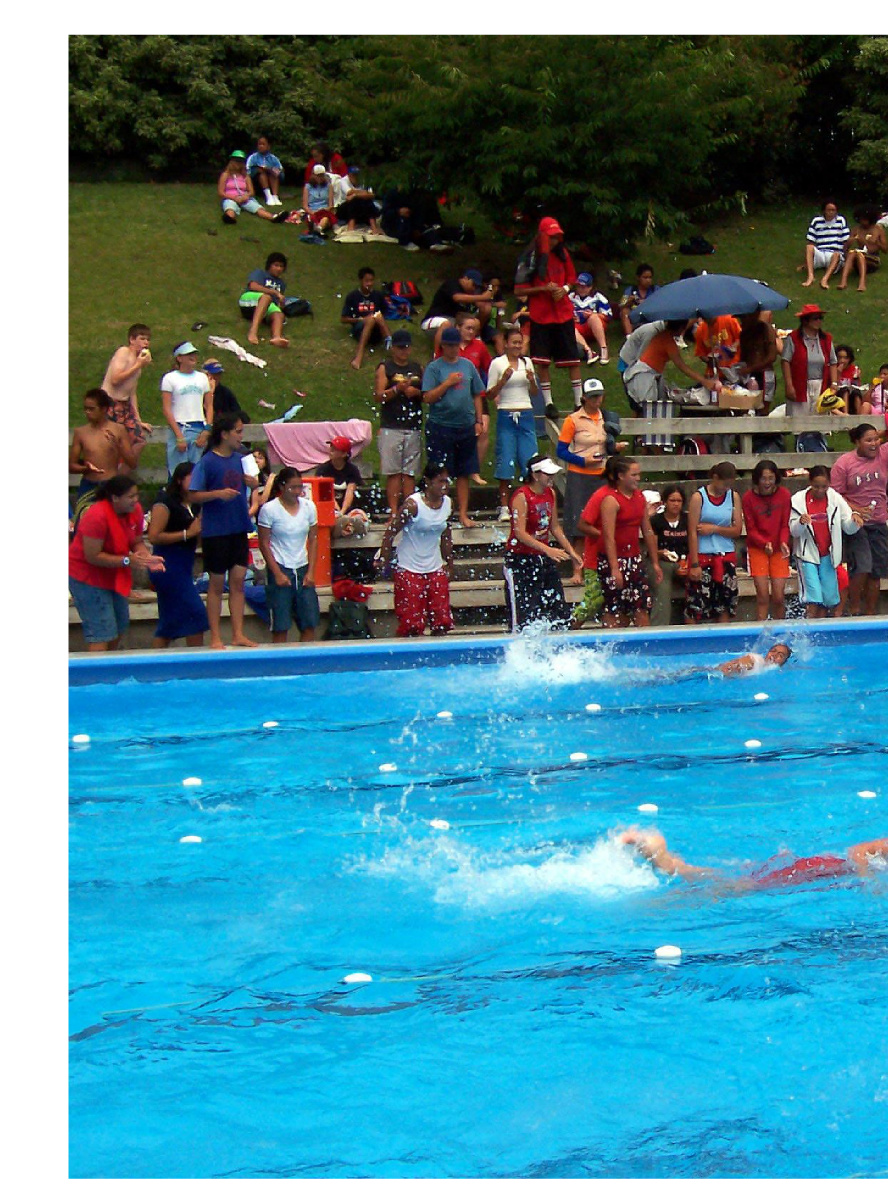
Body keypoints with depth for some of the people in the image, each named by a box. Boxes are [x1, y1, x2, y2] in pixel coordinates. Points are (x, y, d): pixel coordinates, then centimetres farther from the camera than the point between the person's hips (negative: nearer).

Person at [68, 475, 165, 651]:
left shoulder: (135, 510, -6)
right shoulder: (97, 516, -29)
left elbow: (137, 541, 4)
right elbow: (92, 557, -28)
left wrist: (147, 557, -17)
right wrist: (127, 560, -30)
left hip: (113, 576, 8)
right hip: (87, 576, -8)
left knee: (120, 626, 17)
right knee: (101, 633, -14)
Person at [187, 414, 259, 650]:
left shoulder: (239, 459, 8)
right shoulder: (208, 462, -10)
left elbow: (250, 484, 19)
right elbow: (192, 496, -11)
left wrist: (252, 482, -3)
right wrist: (218, 493, -24)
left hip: (239, 529, 6)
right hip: (216, 531, -6)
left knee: (238, 581, 7)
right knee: (217, 584, 2)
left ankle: (238, 635, 12)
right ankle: (215, 638, 9)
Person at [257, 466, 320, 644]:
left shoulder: (309, 506, 5)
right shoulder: (269, 509, -7)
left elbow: (313, 540, 9)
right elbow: (264, 544, -5)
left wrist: (311, 571, 1)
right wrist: (278, 574, -9)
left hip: (303, 569, 4)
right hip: (281, 569, -4)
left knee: (310, 623, 1)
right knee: (281, 626, -4)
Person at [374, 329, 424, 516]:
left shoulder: (417, 368, 15)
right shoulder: (385, 368, 4)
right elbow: (379, 396, -4)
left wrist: (416, 392, -4)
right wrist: (397, 389, -20)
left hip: (413, 427, 3)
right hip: (391, 428, -3)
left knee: (409, 472, 3)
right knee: (393, 472, -5)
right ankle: (394, 512, -5)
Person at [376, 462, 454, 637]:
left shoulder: (446, 503, 2)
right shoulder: (413, 504, -17)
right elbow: (390, 532, -13)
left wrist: (449, 563, 18)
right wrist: (383, 561, -12)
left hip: (435, 569, 6)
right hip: (409, 570, -6)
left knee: (442, 622, 4)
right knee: (411, 624, -6)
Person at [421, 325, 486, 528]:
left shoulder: (467, 365, 9)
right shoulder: (434, 368, -2)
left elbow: (477, 395, 14)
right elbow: (428, 398, -8)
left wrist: (478, 421, 8)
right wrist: (447, 383, -14)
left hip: (466, 427, 4)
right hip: (440, 427, -4)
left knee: (464, 473, 7)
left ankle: (463, 514, 12)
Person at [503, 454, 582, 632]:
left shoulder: (550, 493, 6)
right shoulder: (522, 497, -17)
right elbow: (520, 533, -25)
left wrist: (570, 551, 12)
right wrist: (547, 550, -33)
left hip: (543, 558, 8)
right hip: (520, 559, -8)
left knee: (559, 608, 7)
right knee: (523, 616, -8)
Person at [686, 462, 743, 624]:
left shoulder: (733, 497, 7)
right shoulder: (699, 497, -5)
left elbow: (737, 530, 3)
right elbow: (692, 533, -8)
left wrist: (715, 529, -13)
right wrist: (694, 564, -13)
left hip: (726, 557, 4)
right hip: (702, 556, -4)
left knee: (725, 607, 6)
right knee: (695, 607, -6)